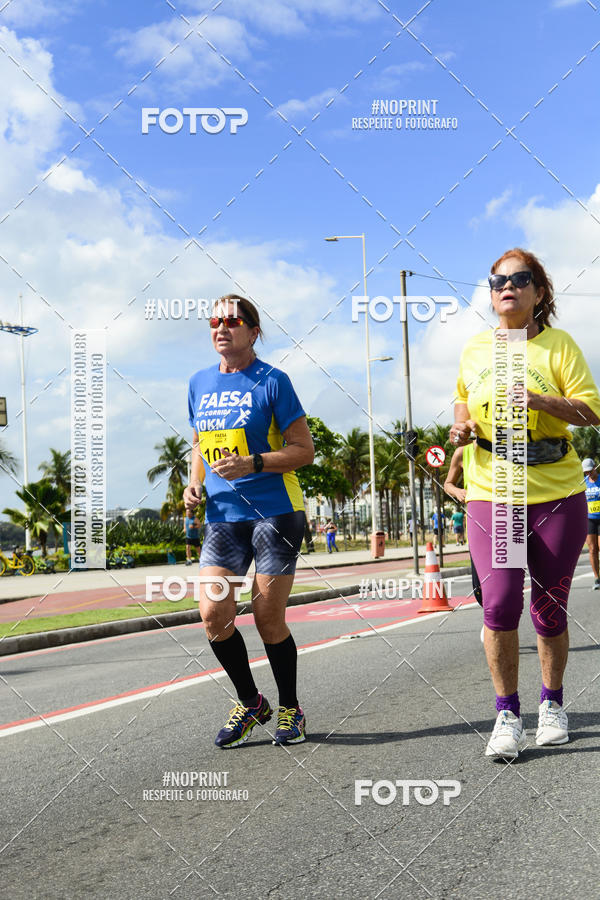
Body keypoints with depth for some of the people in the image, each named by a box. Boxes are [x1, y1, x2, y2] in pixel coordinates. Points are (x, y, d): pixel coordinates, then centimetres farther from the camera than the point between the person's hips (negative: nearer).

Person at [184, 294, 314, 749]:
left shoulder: (272, 381, -5)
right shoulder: (200, 383, 11)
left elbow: (305, 450, -6)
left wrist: (252, 463, -19)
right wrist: (195, 481, 5)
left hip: (275, 512, -5)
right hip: (223, 516, 5)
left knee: (269, 620, 0)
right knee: (213, 614, -6)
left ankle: (290, 709, 23)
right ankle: (250, 702, 17)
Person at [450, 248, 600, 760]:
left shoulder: (558, 344, -1)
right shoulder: (475, 350, 10)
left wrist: (538, 399, -20)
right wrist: (462, 427, 6)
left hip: (557, 493, -1)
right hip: (491, 494, 2)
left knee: (551, 606, 6)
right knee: (500, 602, -11)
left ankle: (552, 703, 27)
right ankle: (507, 712, 4)